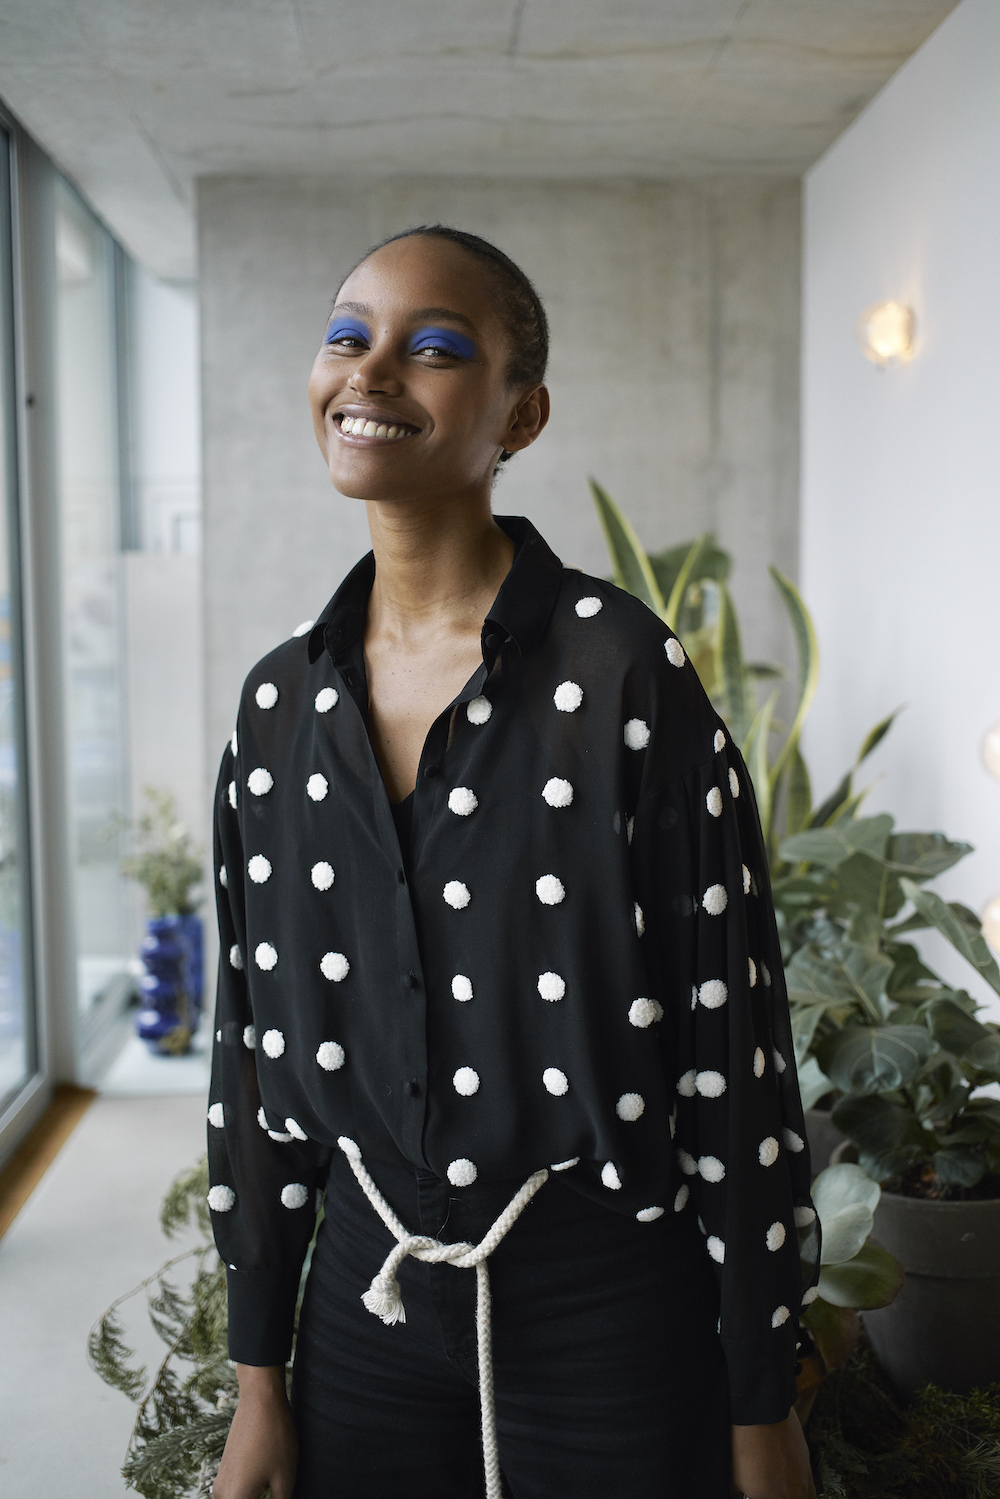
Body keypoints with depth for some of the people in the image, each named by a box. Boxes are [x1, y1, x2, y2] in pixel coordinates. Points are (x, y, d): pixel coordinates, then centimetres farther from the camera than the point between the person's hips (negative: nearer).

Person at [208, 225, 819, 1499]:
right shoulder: (280, 701, 0)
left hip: (606, 1310, -4)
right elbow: (257, 1048, 6)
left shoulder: (624, 673, -14)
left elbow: (731, 1046, -12)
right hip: (365, 1297, 4)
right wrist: (257, 1383, 9)